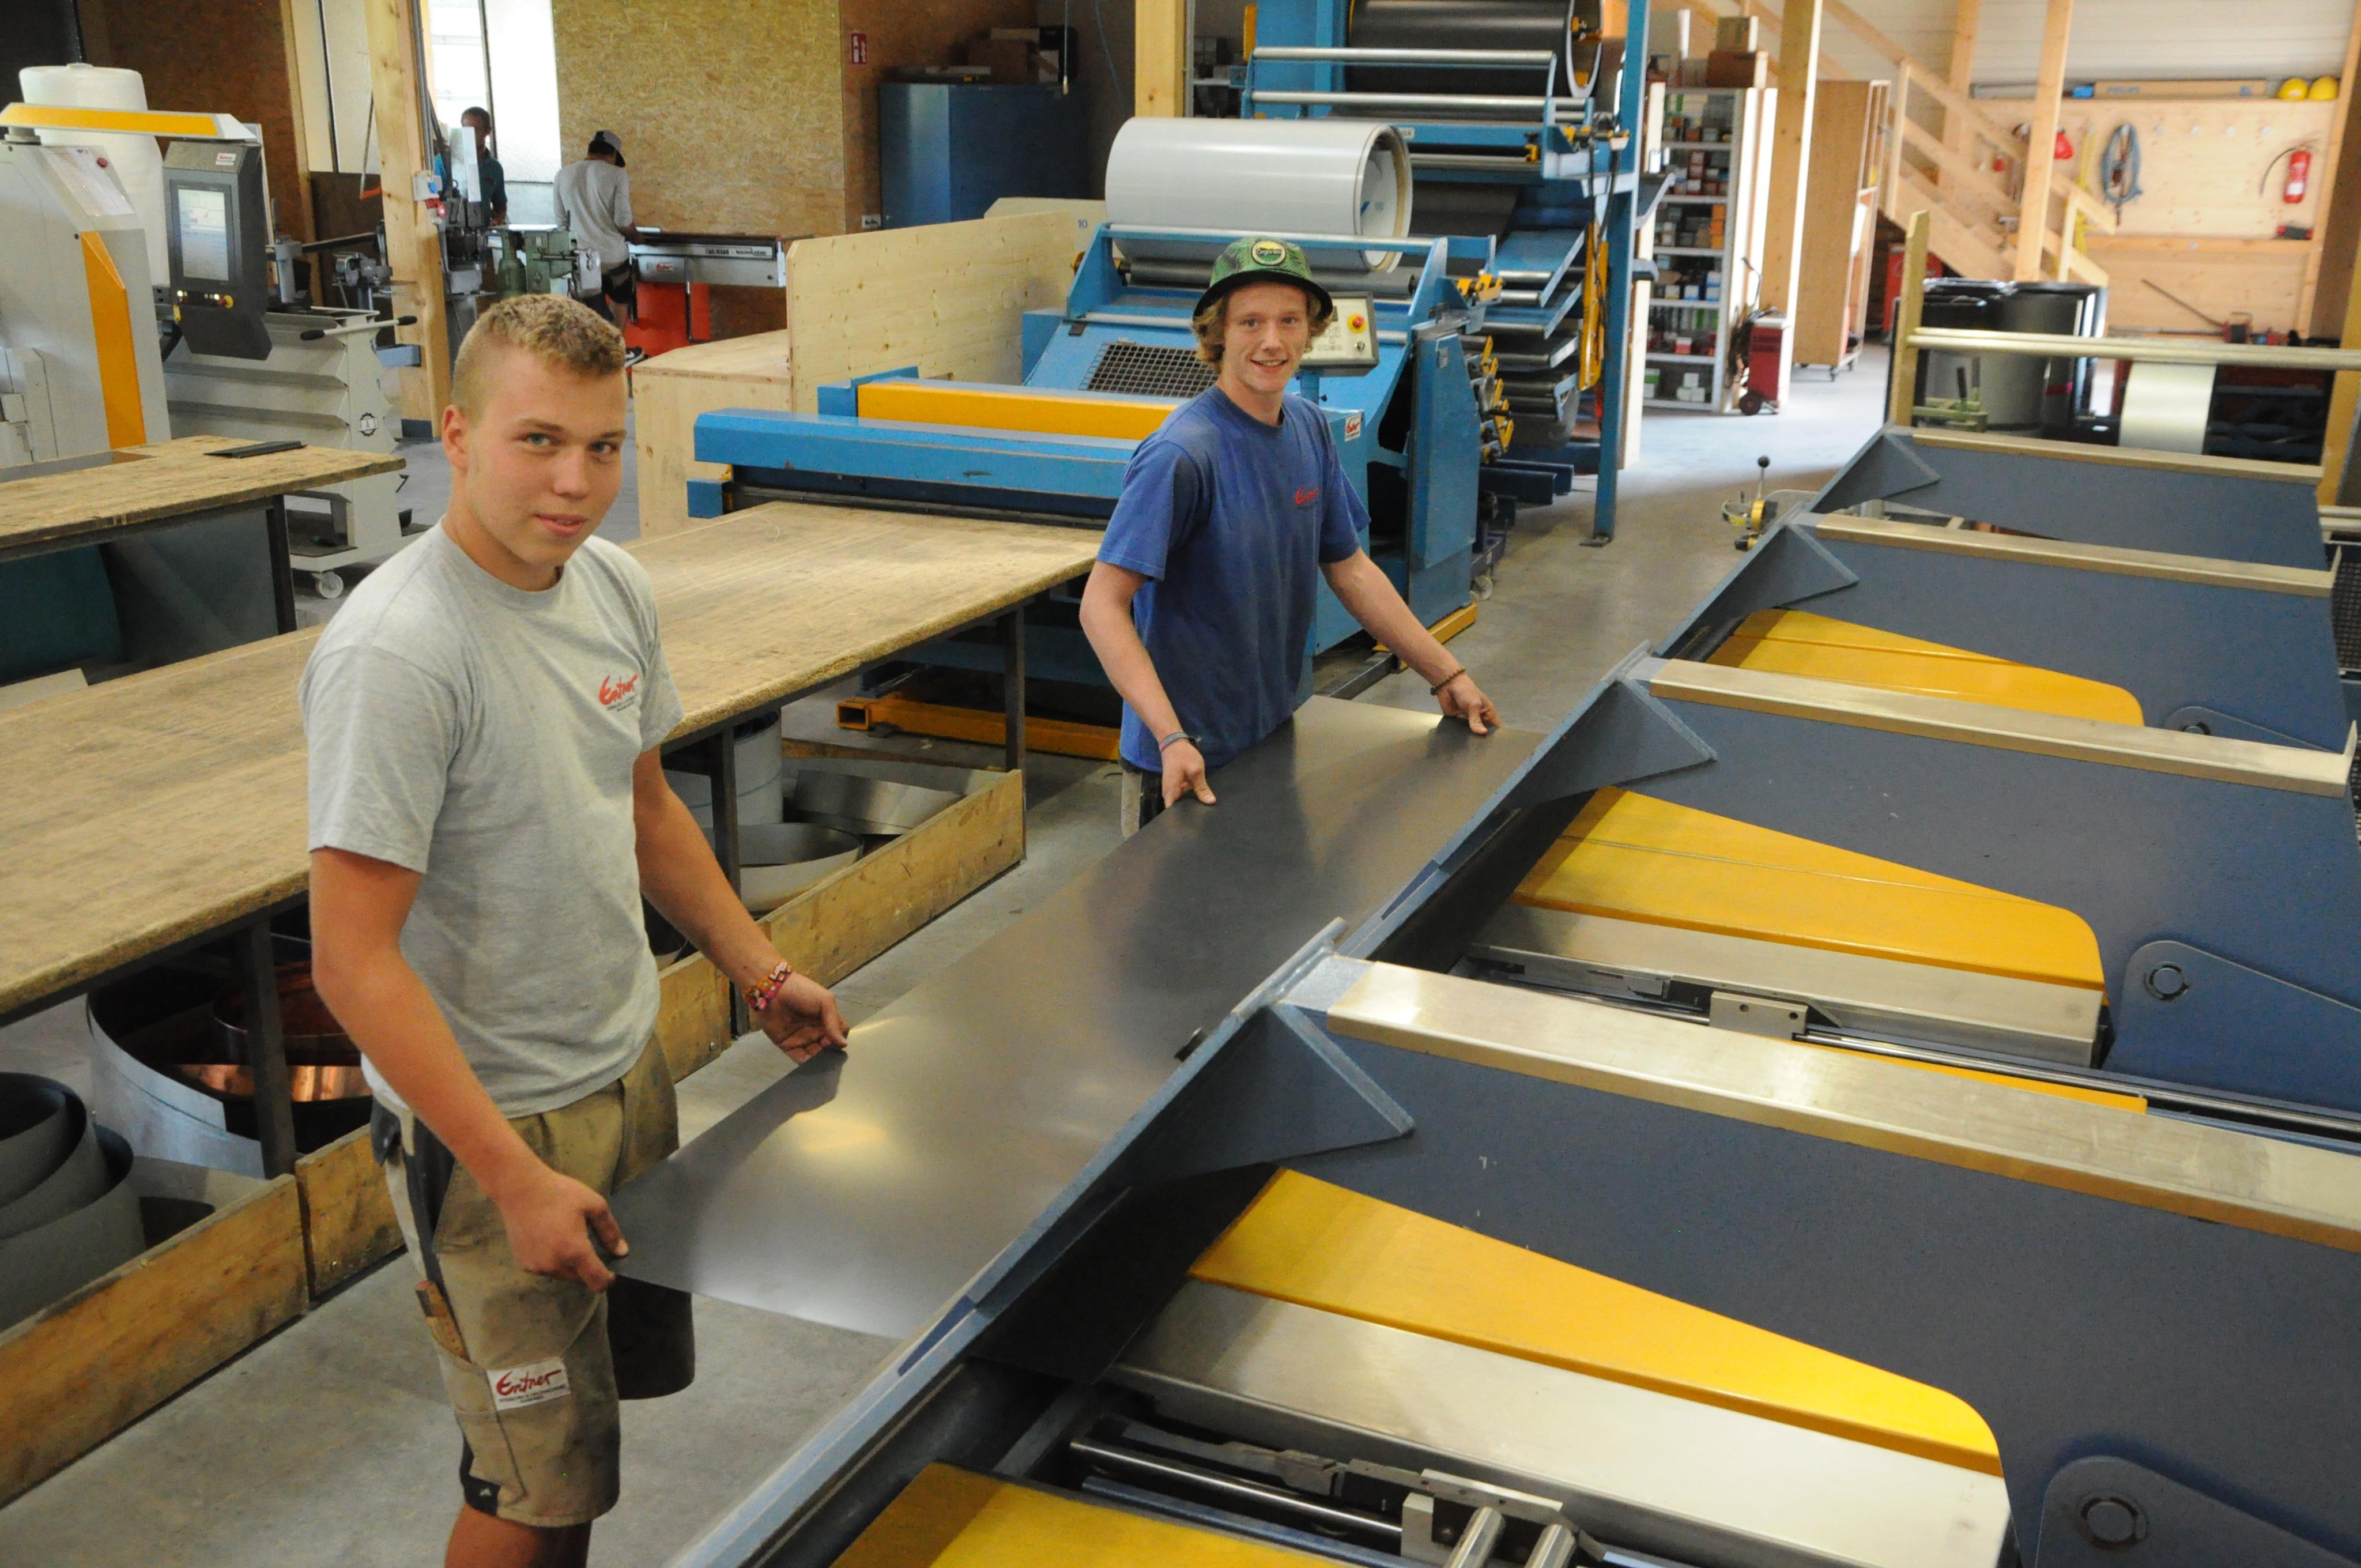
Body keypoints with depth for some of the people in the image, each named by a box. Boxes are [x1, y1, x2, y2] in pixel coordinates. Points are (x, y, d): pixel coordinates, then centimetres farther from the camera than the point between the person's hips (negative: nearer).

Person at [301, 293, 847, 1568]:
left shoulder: (614, 588, 0)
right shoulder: (397, 653, -25)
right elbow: (353, 961, -25)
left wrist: (759, 971, 12)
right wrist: (516, 1179, -25)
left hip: (628, 1069, 8)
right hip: (490, 1123, -8)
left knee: (634, 1365, 23)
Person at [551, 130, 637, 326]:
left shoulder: (563, 175, 5)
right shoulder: (617, 175, -5)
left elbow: (562, 223, 8)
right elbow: (623, 222, -11)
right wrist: (635, 236, 11)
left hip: (581, 258, 2)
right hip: (613, 256, -2)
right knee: (620, 302, 25)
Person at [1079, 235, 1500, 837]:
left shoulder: (1310, 429, 3)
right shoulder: (1180, 455, -21)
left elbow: (1350, 568, 11)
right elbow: (1103, 606, -24)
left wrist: (1447, 675, 10)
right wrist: (1172, 738, -32)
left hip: (1275, 740, 7)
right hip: (1188, 763, -7)